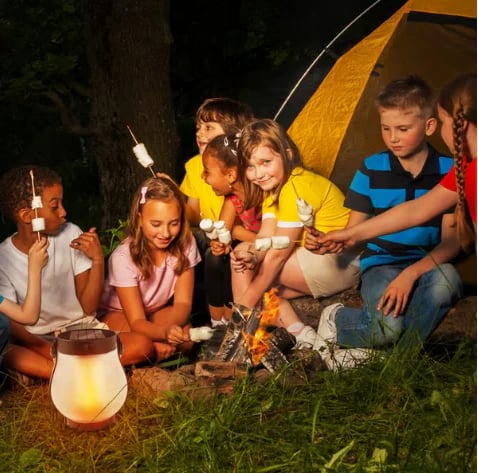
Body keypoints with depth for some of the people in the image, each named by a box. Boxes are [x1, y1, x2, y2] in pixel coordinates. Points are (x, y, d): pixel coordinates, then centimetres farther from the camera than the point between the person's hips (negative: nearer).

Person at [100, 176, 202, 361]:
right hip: (118, 313, -3)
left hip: (159, 311, 4)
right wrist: (165, 332, -53)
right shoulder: (124, 257, -29)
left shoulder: (185, 244, -19)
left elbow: (183, 303, -16)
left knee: (187, 340, -28)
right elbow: (137, 322, -30)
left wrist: (171, 325, -41)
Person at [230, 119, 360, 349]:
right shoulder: (273, 186, 8)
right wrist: (251, 255, -28)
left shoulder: (296, 187, -22)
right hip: (315, 260, 10)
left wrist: (244, 305, -18)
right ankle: (301, 335, -8)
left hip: (340, 264, -10)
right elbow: (265, 237, -3)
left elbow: (278, 253, -21)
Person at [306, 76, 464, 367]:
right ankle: (336, 321, 2)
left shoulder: (449, 171, -3)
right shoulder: (372, 169, -2)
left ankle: (398, 355, -16)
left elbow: (451, 239, -8)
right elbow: (353, 231, 3)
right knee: (387, 326, -32)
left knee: (446, 278, -36)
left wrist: (412, 273, -23)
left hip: (425, 268, 1)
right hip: (381, 266, -1)